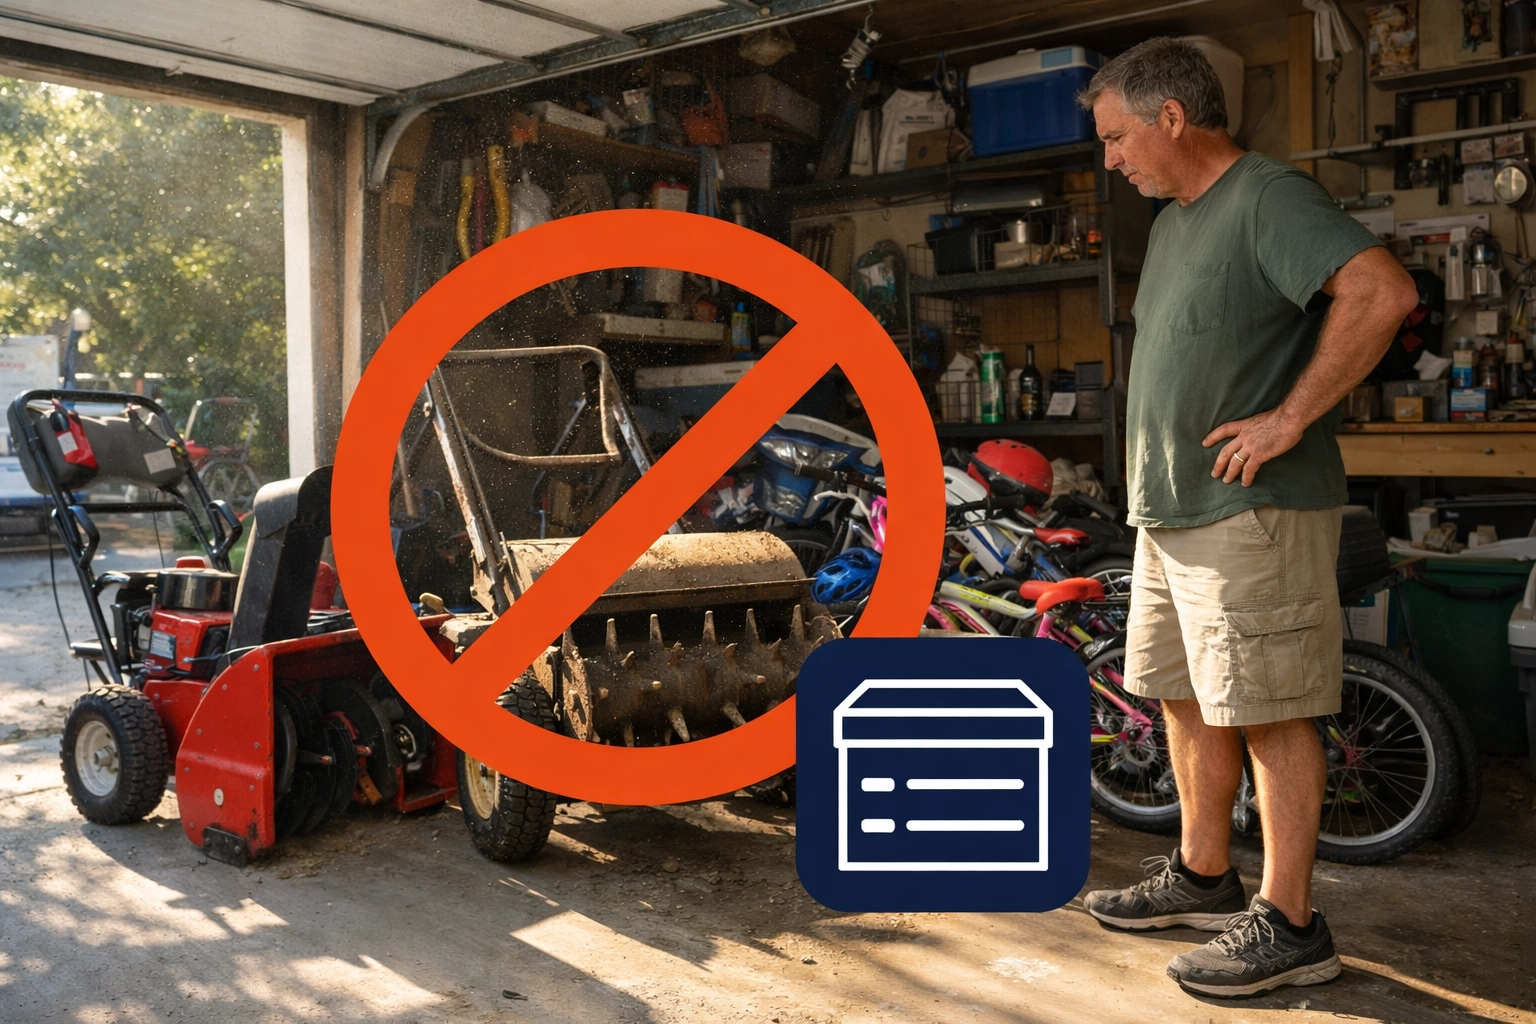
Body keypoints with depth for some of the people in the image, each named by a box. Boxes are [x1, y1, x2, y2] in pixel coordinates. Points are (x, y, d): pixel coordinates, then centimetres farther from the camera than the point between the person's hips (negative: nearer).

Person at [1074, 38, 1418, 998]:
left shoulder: (1270, 195, -12)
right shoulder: (1173, 221, 18)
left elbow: (1384, 291, -25)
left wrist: (1290, 419, -22)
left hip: (1252, 513, -10)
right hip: (1172, 512, 10)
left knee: (1269, 712, -3)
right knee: (1189, 700, 16)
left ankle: (1290, 923, 8)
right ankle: (1204, 876, 30)